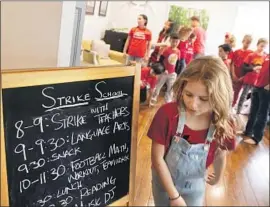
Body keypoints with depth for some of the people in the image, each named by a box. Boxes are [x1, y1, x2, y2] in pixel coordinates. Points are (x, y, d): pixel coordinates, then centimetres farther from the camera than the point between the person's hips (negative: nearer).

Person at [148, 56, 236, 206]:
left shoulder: (225, 125, -22)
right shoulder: (167, 114, -28)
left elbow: (220, 156, -1)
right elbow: (158, 158, -20)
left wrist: (218, 178, 16)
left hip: (195, 186, 1)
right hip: (164, 181, -1)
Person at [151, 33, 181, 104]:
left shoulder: (178, 51, 0)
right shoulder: (167, 50, -14)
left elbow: (178, 63, 9)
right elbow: (160, 60, -13)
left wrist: (176, 72, 8)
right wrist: (163, 69, -18)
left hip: (172, 73, 4)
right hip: (164, 72, -4)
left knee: (171, 88, 12)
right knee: (158, 86, 8)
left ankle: (168, 102, 25)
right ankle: (153, 99, 23)